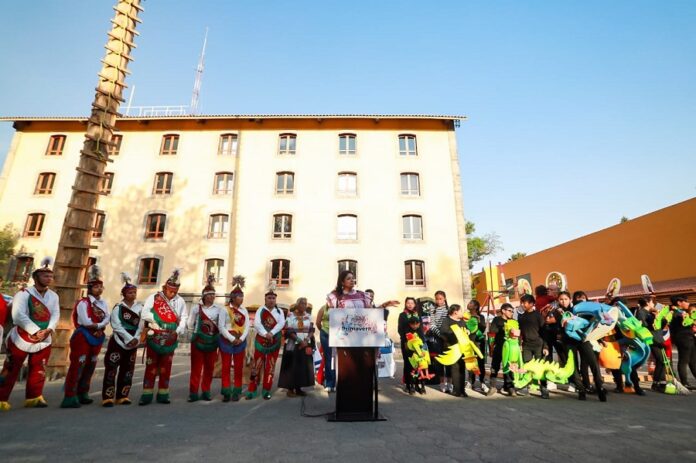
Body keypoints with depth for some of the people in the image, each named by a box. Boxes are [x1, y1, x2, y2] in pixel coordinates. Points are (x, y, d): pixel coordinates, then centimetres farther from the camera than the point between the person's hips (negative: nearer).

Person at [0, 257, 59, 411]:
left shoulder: (53, 296, 3)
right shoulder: (23, 294, -12)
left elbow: (56, 315, -2)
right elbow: (18, 315, -22)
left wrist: (48, 330, -19)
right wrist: (36, 331, -26)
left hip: (44, 340, 4)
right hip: (21, 338, -4)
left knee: (39, 371, 9)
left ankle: (33, 397, 20)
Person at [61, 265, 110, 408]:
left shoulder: (103, 303, 10)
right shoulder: (83, 302, -10)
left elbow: (107, 319, -2)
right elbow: (85, 321, -20)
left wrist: (97, 325, -18)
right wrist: (98, 324, -9)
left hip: (97, 338, 7)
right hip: (83, 337, -7)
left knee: (90, 366, 13)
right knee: (77, 366, -10)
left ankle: (82, 394, 25)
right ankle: (70, 397, -6)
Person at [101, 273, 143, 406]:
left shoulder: (140, 307, 5)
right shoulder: (118, 307, -6)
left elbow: (141, 325, 2)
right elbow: (117, 326, -13)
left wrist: (136, 338, -12)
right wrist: (129, 338, -18)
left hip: (133, 343, 4)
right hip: (118, 341, -4)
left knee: (127, 369, 10)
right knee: (112, 368, -6)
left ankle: (122, 396, 20)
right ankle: (108, 397, 3)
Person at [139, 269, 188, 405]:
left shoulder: (180, 301, 1)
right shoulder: (154, 298, -5)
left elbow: (184, 317, 0)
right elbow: (144, 314, -10)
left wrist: (178, 330, -12)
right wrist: (156, 320, -17)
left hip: (170, 340, 2)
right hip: (154, 338, -2)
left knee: (166, 368, 10)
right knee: (151, 367, 5)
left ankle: (163, 395, 20)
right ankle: (147, 395, 15)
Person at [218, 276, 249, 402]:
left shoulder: (244, 310, 8)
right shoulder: (225, 310, -5)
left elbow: (247, 326, 4)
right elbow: (221, 327, -10)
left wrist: (241, 338, -10)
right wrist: (232, 339, -16)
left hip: (240, 341, 4)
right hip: (227, 341, -3)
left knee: (239, 367, 6)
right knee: (226, 367, 3)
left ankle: (236, 392, 15)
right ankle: (226, 392, 11)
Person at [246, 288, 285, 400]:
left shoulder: (279, 311, 3)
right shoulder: (260, 310, -2)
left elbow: (281, 323, -12)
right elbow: (256, 323, -15)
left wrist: (271, 333, -25)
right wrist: (265, 334, -26)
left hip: (275, 342, 2)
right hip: (261, 341, -2)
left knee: (270, 367, 8)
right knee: (256, 365, 1)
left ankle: (266, 391, 18)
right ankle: (252, 390, 14)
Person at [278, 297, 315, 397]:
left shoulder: (308, 316, 9)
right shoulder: (290, 316, -4)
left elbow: (311, 330, 5)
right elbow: (288, 331, -10)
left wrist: (306, 340, -11)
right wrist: (299, 340, -16)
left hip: (306, 345, 4)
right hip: (293, 345, -4)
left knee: (304, 366, 5)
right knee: (292, 366, -3)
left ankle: (299, 388, 15)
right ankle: (290, 389, 7)